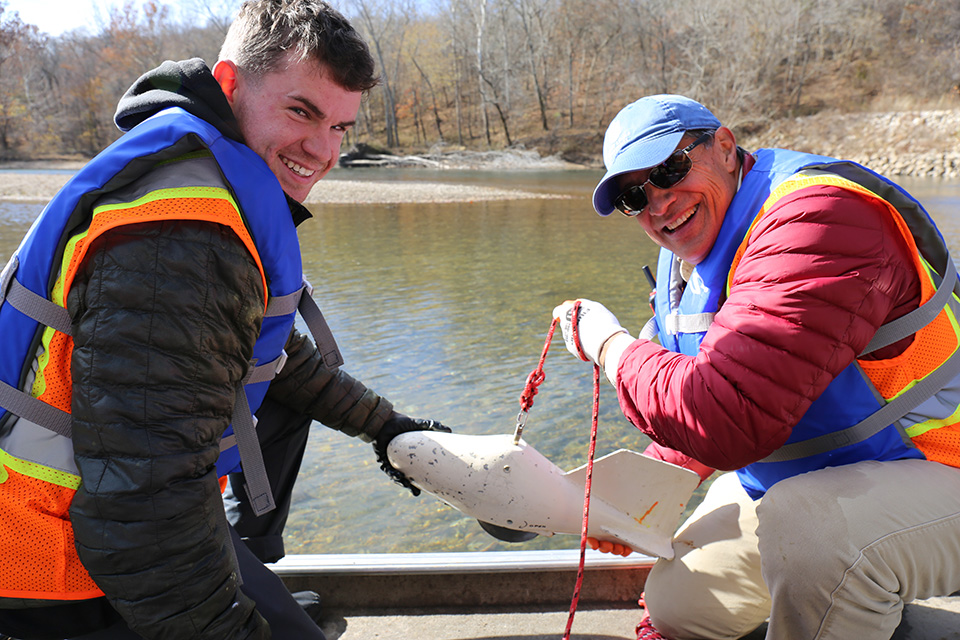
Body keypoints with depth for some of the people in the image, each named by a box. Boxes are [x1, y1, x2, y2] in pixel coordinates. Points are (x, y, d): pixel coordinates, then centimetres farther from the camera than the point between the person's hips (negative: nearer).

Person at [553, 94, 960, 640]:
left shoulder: (816, 214, -28)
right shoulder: (685, 265, 3)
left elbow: (726, 421, -36)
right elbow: (689, 418, 15)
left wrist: (606, 342, -21)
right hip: (797, 485, 9)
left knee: (804, 530, -39)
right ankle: (878, 595, 24)